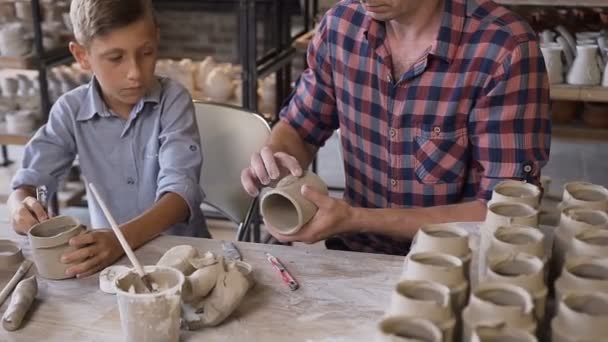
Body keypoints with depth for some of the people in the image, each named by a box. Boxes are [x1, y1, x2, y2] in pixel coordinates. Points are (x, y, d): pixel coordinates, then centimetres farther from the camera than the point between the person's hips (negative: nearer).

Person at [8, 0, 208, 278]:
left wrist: (121, 238, -36)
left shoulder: (173, 100, -9)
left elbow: (180, 189, -19)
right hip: (108, 251, 4)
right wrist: (21, 208, -25)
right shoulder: (70, 111, -1)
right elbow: (28, 183, 0)